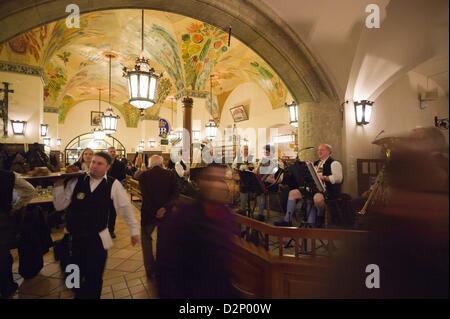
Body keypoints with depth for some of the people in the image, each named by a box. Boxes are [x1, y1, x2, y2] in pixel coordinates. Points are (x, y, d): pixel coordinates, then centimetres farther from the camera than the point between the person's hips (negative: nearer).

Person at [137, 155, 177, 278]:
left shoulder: (144, 175, -7)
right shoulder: (171, 175, -4)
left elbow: (145, 196, -14)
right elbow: (174, 194, -13)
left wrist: (154, 212, -11)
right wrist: (164, 207, -18)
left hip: (148, 213, -1)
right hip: (165, 212, 2)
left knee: (146, 238, 20)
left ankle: (150, 269, 21)